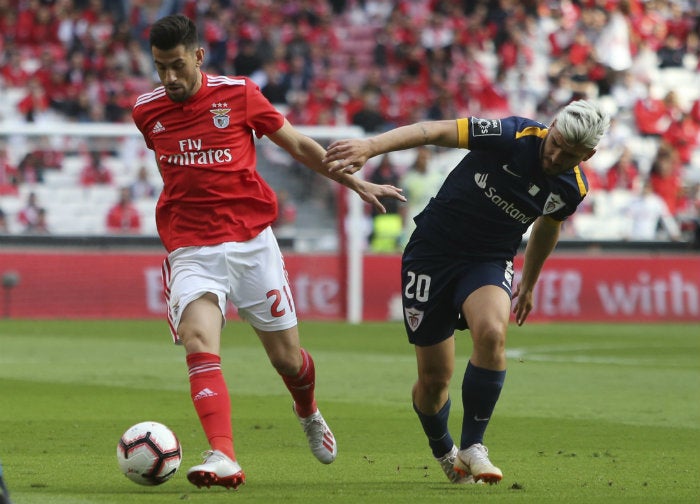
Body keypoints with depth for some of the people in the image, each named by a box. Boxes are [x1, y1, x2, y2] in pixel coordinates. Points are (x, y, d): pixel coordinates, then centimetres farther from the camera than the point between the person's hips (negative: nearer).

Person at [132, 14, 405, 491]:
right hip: (191, 250, 1)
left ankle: (309, 413, 44)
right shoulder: (147, 111, 4)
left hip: (252, 242, -1)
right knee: (199, 341, -25)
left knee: (286, 358, 8)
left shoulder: (239, 94, -3)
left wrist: (356, 184, 12)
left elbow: (298, 144, 9)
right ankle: (223, 459, -36)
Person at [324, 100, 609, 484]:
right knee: (434, 378, -2)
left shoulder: (573, 188, -5)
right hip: (432, 251, -2)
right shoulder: (512, 136, -21)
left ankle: (472, 447, -16)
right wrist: (371, 146, -39)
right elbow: (435, 132, -26)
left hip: (489, 262, 3)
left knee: (492, 333, -31)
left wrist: (529, 283, 30)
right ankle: (444, 453, 31)